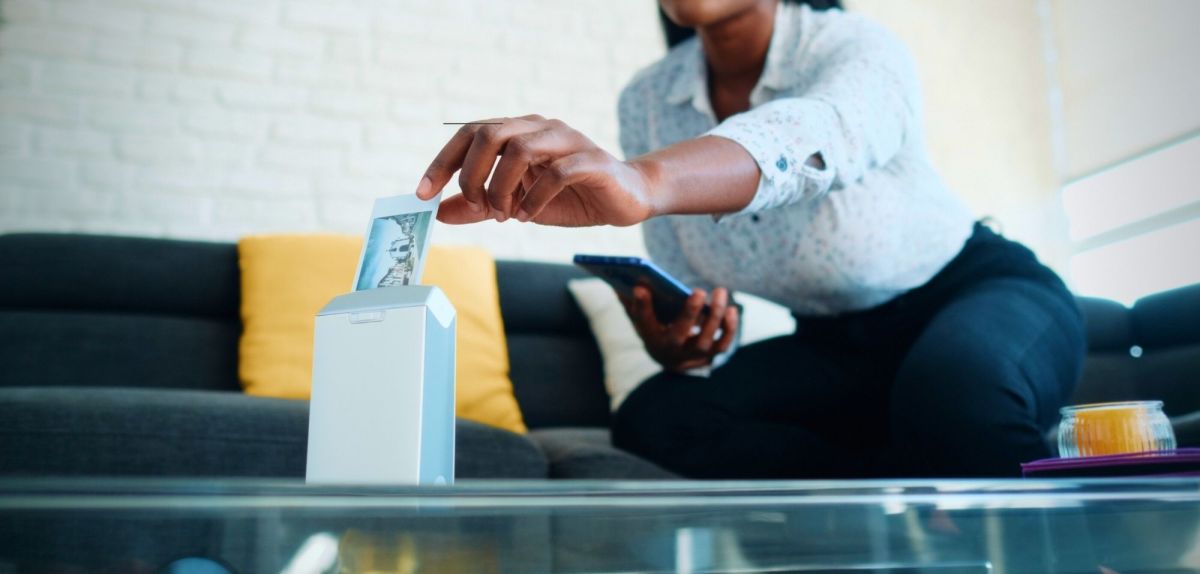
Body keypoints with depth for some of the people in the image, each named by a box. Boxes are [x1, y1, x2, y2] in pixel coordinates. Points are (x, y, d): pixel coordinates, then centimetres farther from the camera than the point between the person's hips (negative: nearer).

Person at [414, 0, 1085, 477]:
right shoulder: (646, 100, -6)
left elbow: (813, 135, -46)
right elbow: (681, 287, -2)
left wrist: (641, 179, -65)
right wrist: (676, 341, -26)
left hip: (981, 288, -5)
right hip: (836, 342, 5)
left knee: (952, 383, -39)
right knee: (653, 415, -18)